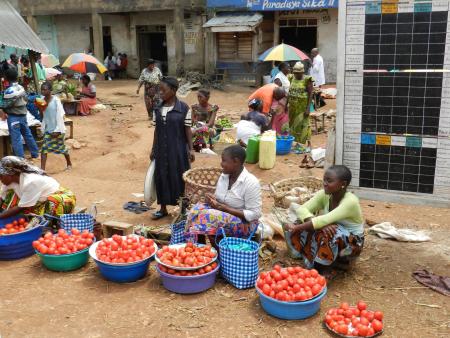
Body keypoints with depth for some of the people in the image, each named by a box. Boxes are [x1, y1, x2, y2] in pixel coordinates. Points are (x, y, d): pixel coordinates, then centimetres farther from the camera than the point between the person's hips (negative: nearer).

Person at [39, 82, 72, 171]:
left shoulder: (56, 100, -15)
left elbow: (60, 115, -16)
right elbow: (43, 116, 10)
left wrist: (57, 130, -18)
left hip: (57, 129, -5)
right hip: (48, 129, 5)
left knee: (62, 147, 11)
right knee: (44, 148, -5)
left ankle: (69, 164, 34)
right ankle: (42, 169, -3)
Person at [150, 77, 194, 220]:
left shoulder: (184, 108, -10)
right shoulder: (157, 108, 3)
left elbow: (188, 130, -6)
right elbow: (156, 130, 9)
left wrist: (191, 149, -8)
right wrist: (153, 149, 11)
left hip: (178, 149, -4)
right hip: (162, 149, 4)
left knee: (179, 178, 3)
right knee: (161, 177, 10)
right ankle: (163, 209, 25)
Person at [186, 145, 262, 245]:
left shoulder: (251, 182, -20)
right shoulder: (224, 176, 2)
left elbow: (254, 214, -21)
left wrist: (223, 207, -23)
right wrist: (212, 199, -12)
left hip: (244, 223, -6)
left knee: (210, 217, -30)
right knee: (197, 209, -19)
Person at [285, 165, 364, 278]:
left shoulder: (350, 201, -29)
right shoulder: (324, 194, -11)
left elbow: (325, 220, -39)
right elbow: (301, 209, -21)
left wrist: (297, 227, -36)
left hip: (352, 243, -6)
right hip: (333, 239, 6)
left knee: (328, 234, -35)